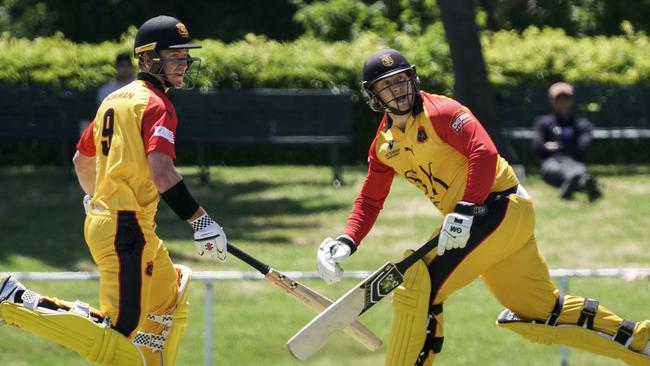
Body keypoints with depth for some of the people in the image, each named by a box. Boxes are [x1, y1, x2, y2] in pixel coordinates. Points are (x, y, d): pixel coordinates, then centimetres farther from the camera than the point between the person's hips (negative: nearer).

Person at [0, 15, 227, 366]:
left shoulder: (115, 99, 15)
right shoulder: (156, 104, -12)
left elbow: (82, 160, 26)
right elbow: (160, 171, -25)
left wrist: (95, 198, 44)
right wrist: (201, 221, -23)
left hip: (102, 216, 10)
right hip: (126, 228, -10)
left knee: (169, 296, 23)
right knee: (118, 331, -11)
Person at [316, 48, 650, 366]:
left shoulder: (439, 112, -11)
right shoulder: (383, 145, 13)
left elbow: (484, 152, -22)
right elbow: (370, 199, 20)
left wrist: (466, 211, -30)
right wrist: (347, 242, 5)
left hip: (500, 207, -8)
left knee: (420, 287, -17)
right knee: (542, 314, 9)